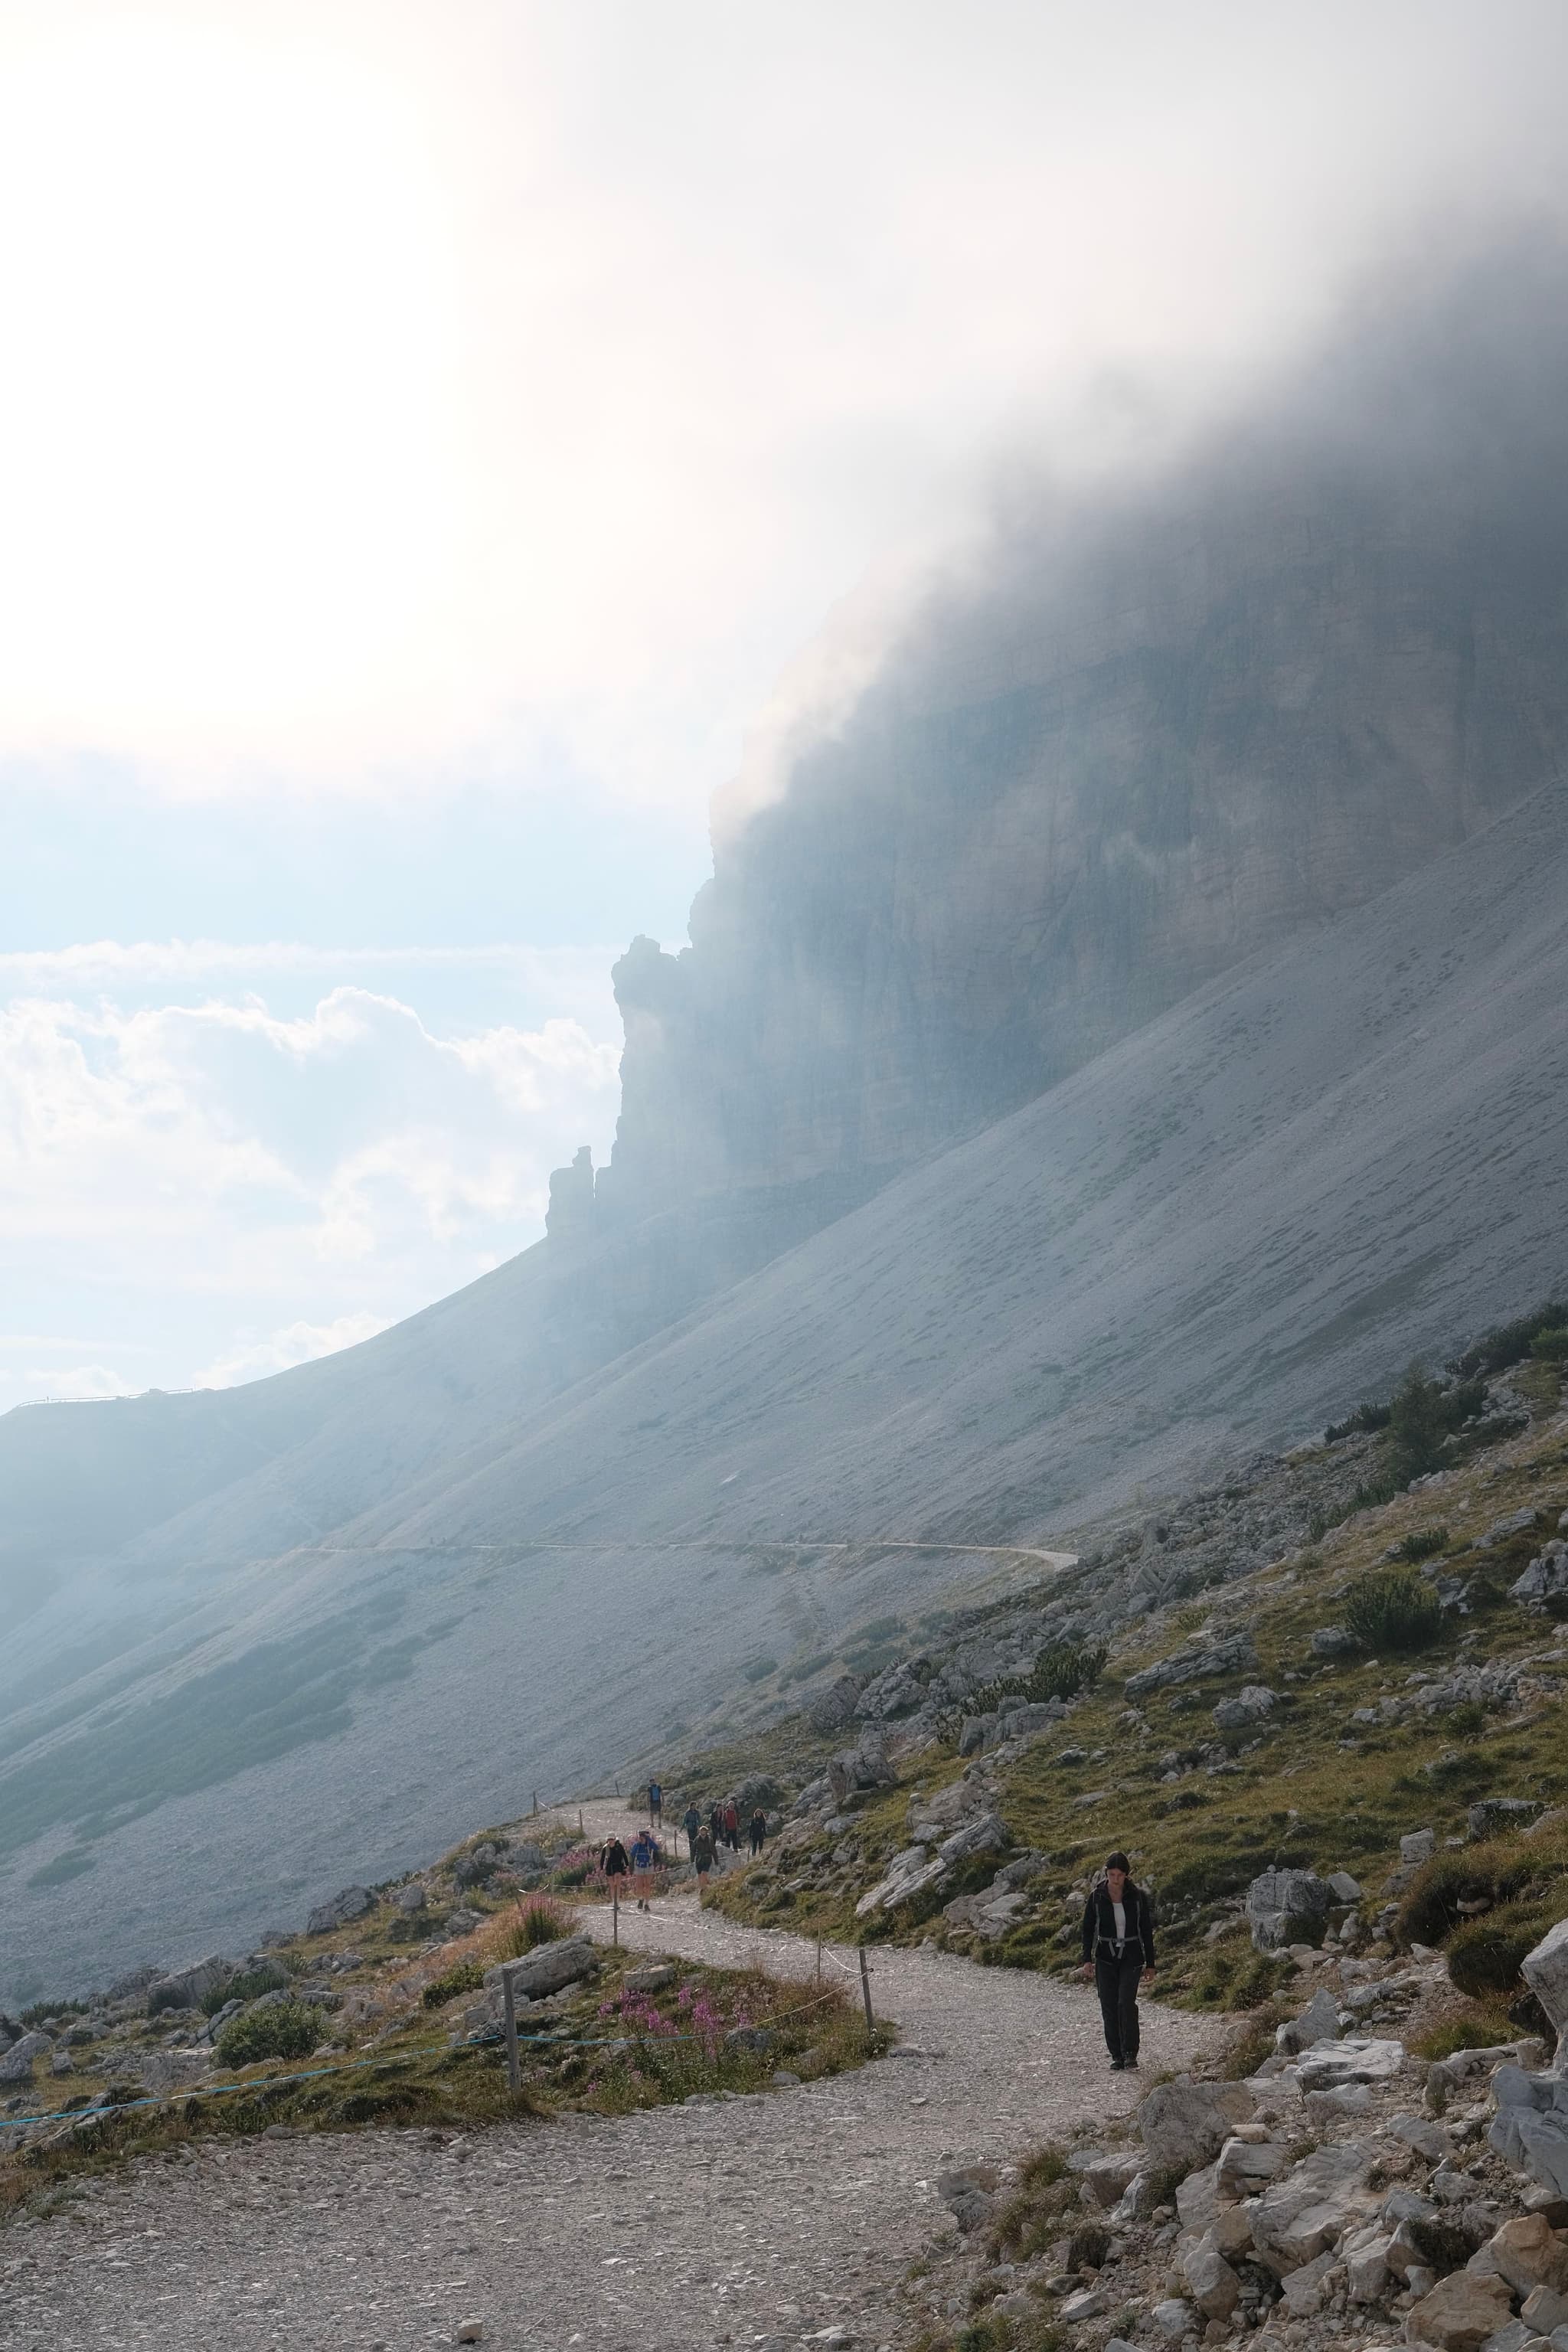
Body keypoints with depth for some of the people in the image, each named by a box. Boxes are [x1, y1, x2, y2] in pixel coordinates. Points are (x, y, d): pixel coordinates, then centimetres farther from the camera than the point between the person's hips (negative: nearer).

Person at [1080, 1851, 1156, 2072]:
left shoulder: (1137, 1896, -4)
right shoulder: (1096, 1897, -3)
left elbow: (1146, 1931, 3)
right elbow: (1088, 1929, 4)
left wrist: (1150, 1964, 4)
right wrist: (1087, 1959, -5)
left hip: (1131, 1958, -2)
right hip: (1105, 1958, 2)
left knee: (1126, 2002, -18)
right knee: (1109, 2007, -2)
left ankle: (1130, 2054, -10)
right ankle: (1117, 2057, 7)